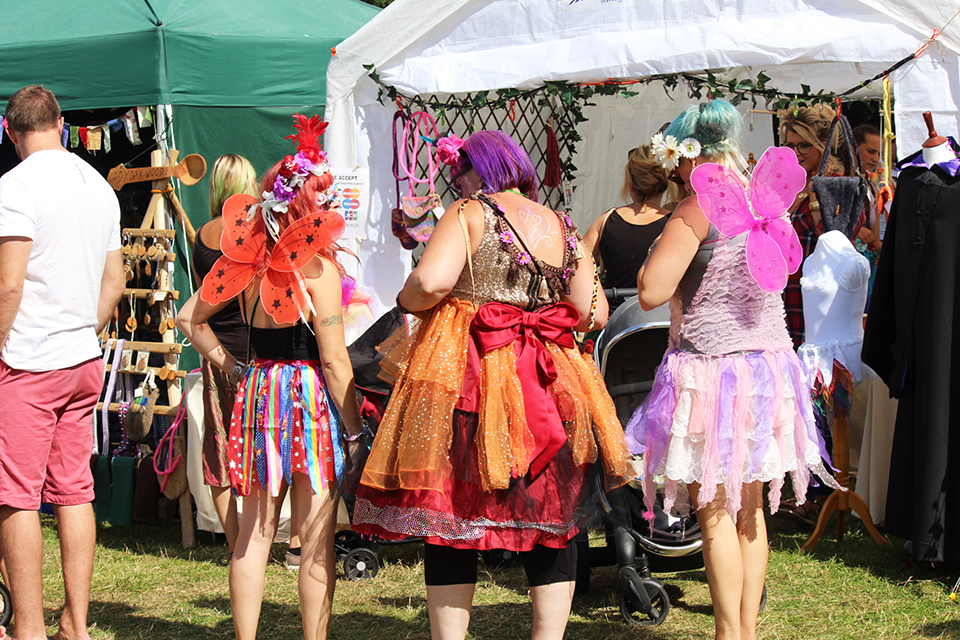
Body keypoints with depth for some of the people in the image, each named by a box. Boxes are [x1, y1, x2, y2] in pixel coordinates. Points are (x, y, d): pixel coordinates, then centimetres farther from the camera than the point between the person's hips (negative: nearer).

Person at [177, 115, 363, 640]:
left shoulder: (246, 260, 4)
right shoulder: (317, 267, -12)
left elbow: (190, 319, 13)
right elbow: (334, 361, -12)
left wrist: (230, 365, 14)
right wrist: (354, 431, -7)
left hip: (257, 393, 6)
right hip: (311, 399, -6)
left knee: (253, 533, 11)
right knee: (316, 542, 1)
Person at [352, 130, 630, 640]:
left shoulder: (469, 215, -3)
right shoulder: (563, 228, 11)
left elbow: (431, 281, -19)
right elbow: (593, 314, 7)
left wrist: (408, 302, 2)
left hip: (468, 374, -4)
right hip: (548, 388, 4)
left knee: (451, 520, 2)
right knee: (551, 521, 12)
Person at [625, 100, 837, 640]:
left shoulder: (699, 209, -15)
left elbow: (651, 292, -21)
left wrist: (661, 249, -4)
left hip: (712, 368, -7)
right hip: (770, 365, 7)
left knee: (715, 511, -1)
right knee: (750, 507, 14)